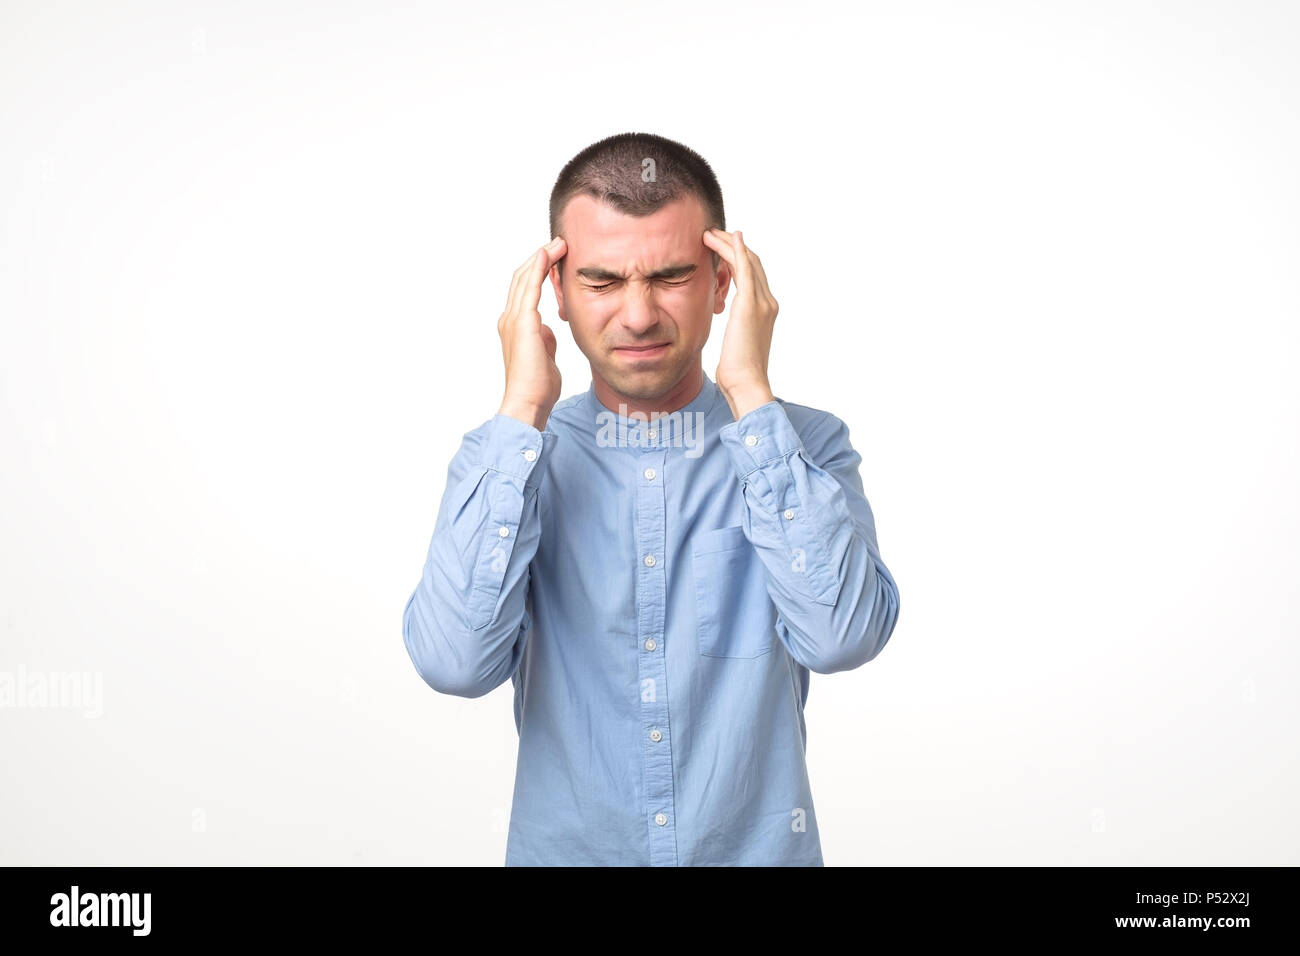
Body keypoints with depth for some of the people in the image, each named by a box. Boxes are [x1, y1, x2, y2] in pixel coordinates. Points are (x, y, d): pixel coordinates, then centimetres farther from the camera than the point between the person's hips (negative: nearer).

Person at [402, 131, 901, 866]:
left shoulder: (808, 444, -9)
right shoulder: (504, 457, -7)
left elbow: (844, 637, -25)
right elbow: (456, 662, -21)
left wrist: (751, 395, -22)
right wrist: (523, 415, -21)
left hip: (760, 847, 0)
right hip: (564, 848, 1)